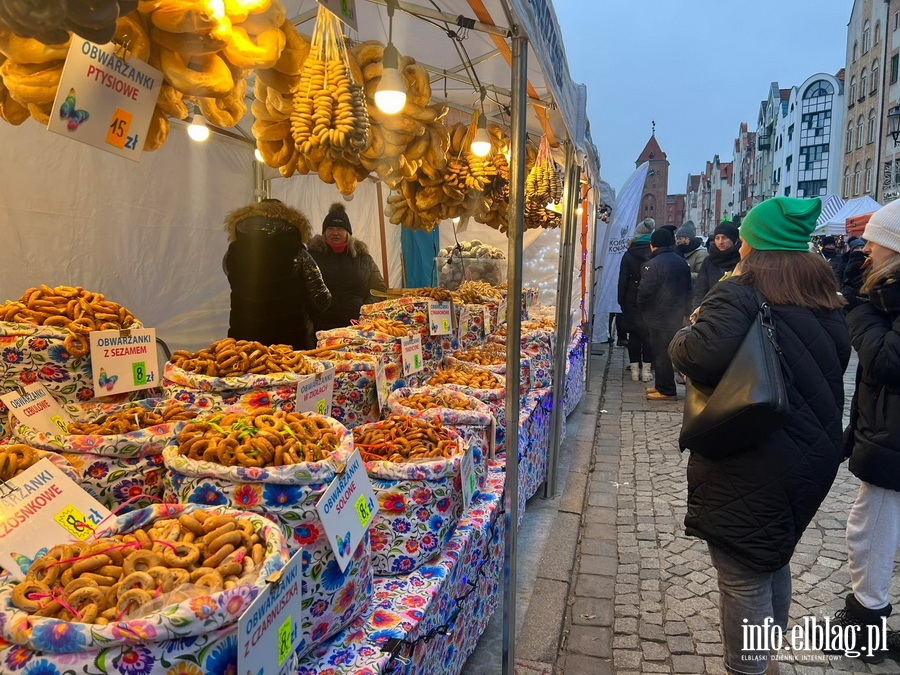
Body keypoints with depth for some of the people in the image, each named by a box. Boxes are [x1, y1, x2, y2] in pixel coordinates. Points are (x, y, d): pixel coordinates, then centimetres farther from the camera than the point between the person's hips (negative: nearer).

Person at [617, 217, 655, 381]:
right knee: (649, 334, 8)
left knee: (634, 334, 7)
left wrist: (622, 301, 5)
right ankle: (646, 369, 11)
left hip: (632, 302, -1)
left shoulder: (628, 255, -5)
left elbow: (623, 281, -3)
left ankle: (634, 368, 9)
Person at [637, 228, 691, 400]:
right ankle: (663, 385, 24)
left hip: (658, 316, -8)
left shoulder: (653, 264, -16)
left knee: (661, 352, -2)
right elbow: (688, 288, 17)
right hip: (677, 315, 8)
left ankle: (666, 390, 3)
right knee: (668, 351, 15)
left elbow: (645, 290, -19)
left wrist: (641, 307, -1)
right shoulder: (682, 262, 10)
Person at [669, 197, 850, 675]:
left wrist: (681, 339, -15)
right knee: (774, 561, 26)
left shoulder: (740, 293, -18)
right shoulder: (825, 301, 8)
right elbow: (831, 371, 19)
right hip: (814, 457, 9)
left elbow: (703, 354, -35)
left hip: (748, 468, -9)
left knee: (743, 578, 4)